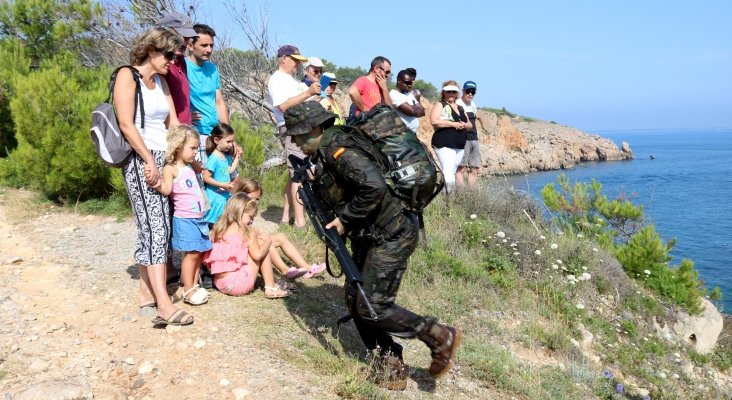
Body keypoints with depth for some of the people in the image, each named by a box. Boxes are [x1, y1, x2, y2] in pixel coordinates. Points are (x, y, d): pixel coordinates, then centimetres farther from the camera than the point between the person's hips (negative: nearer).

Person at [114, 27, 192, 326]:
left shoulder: (161, 81, 18)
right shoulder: (127, 76, -5)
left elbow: (173, 123, 16)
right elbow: (126, 124, -13)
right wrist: (149, 161, -15)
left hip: (164, 159, 8)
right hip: (140, 160, -8)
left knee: (155, 227, 5)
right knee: (155, 227, -15)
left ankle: (147, 291, 13)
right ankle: (164, 306, -18)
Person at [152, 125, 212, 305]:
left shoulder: (189, 168, 15)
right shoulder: (171, 169, -11)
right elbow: (167, 189, -26)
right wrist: (157, 184, -43)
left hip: (199, 218, 8)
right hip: (185, 219, -8)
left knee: (199, 253, 10)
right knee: (192, 254, -7)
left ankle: (194, 285, 20)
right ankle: (188, 291, 1)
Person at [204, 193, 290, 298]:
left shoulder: (218, 229, 10)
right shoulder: (244, 231, -8)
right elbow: (257, 255, -14)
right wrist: (267, 241, 6)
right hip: (238, 285, -8)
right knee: (261, 245, 4)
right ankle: (271, 288, 5)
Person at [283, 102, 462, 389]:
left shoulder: (335, 148, -20)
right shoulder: (327, 149, 11)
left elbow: (374, 186, -31)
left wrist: (345, 219, -20)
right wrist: (315, 180, 8)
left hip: (391, 236, -10)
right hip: (370, 235, 10)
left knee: (371, 308, -7)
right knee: (356, 300, 12)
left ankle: (440, 337, 8)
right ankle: (391, 367, 23)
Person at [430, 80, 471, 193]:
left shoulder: (460, 108, 22)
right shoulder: (440, 105, 1)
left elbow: (469, 124, 27)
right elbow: (434, 121, -15)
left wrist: (464, 125, 1)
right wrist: (453, 124, -15)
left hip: (460, 145, 7)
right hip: (444, 144, -7)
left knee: (452, 172, 8)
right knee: (448, 172, -17)